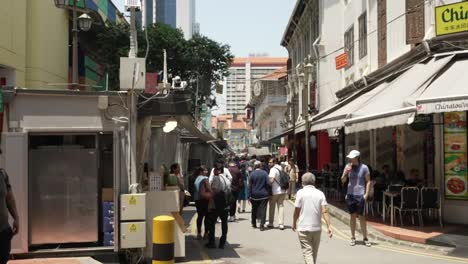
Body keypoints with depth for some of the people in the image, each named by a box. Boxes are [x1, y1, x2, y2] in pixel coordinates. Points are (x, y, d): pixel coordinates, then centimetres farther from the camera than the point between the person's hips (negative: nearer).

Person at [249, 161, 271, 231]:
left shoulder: (252, 174, -4)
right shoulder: (264, 173, -6)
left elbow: (250, 186, -3)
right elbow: (268, 184, -10)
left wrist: (250, 196, 3)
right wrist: (269, 193, 1)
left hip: (254, 195, 1)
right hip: (264, 195, -1)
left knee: (254, 210, 16)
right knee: (263, 209, 0)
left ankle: (254, 224, 26)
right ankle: (262, 225, -6)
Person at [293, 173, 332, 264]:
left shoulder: (301, 193, -7)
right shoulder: (320, 193, 2)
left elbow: (296, 211, -4)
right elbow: (324, 211, -8)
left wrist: (294, 223, 11)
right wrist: (329, 226, -9)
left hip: (304, 228, -4)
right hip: (317, 227, 4)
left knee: (307, 251, -4)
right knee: (314, 252, 19)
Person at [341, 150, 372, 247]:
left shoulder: (364, 168, -3)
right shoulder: (348, 167, 5)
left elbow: (368, 181, 0)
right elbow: (343, 181, 5)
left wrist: (366, 194, -8)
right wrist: (346, 172, -13)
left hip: (360, 195, -3)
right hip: (350, 194, 3)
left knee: (361, 216, -2)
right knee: (352, 216, 7)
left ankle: (365, 238, 9)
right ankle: (353, 238, 15)